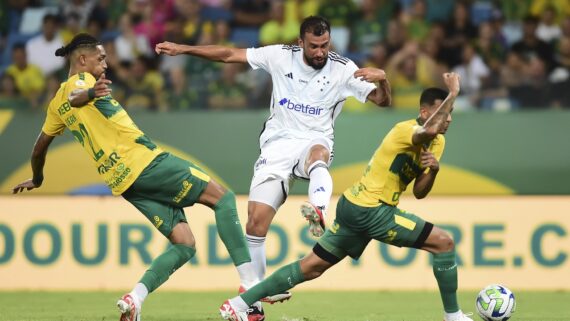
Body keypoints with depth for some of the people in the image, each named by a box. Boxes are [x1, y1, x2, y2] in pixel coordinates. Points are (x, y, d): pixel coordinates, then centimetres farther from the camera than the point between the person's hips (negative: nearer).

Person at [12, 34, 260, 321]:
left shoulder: (57, 104, 21)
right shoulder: (80, 80, -1)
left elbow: (40, 146, 31)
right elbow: (74, 99, -25)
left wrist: (37, 179, 49)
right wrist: (90, 93, -47)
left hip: (123, 184, 8)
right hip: (144, 161, -8)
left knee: (184, 245, 6)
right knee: (223, 197, -2)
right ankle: (251, 284, -13)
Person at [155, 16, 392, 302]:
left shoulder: (342, 69, -4)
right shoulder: (280, 56, -1)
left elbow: (382, 101, -8)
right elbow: (229, 55, 3)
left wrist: (382, 79, -30)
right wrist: (183, 49, -1)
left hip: (314, 140, -2)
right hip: (277, 143, 2)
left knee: (318, 153, -41)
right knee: (256, 220, -9)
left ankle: (319, 214, -67)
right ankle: (253, 289, 6)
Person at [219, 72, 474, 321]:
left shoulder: (438, 143, 11)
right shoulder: (405, 130, -17)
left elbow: (419, 192, 9)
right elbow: (430, 130, -43)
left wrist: (432, 170, -11)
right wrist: (453, 94, -34)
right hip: (370, 210, -10)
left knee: (312, 266, 11)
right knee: (443, 243, -8)